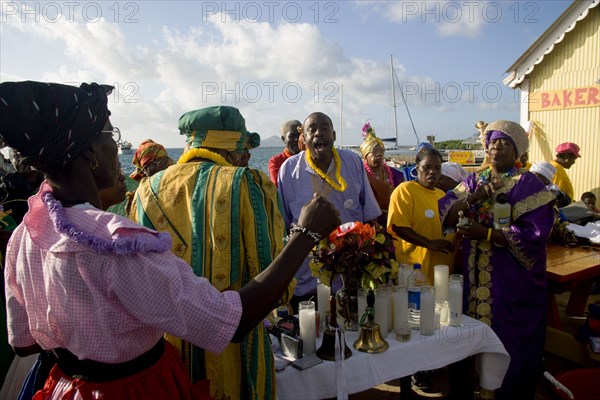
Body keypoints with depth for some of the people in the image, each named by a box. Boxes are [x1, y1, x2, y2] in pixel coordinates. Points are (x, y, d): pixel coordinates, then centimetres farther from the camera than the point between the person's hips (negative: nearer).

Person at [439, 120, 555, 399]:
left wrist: (484, 233, -21)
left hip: (513, 280, -4)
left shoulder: (528, 184, -6)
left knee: (510, 343, 6)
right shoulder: (474, 181, 8)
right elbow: (444, 215, 0)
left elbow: (535, 233, -17)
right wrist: (472, 199, -16)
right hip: (476, 277, 4)